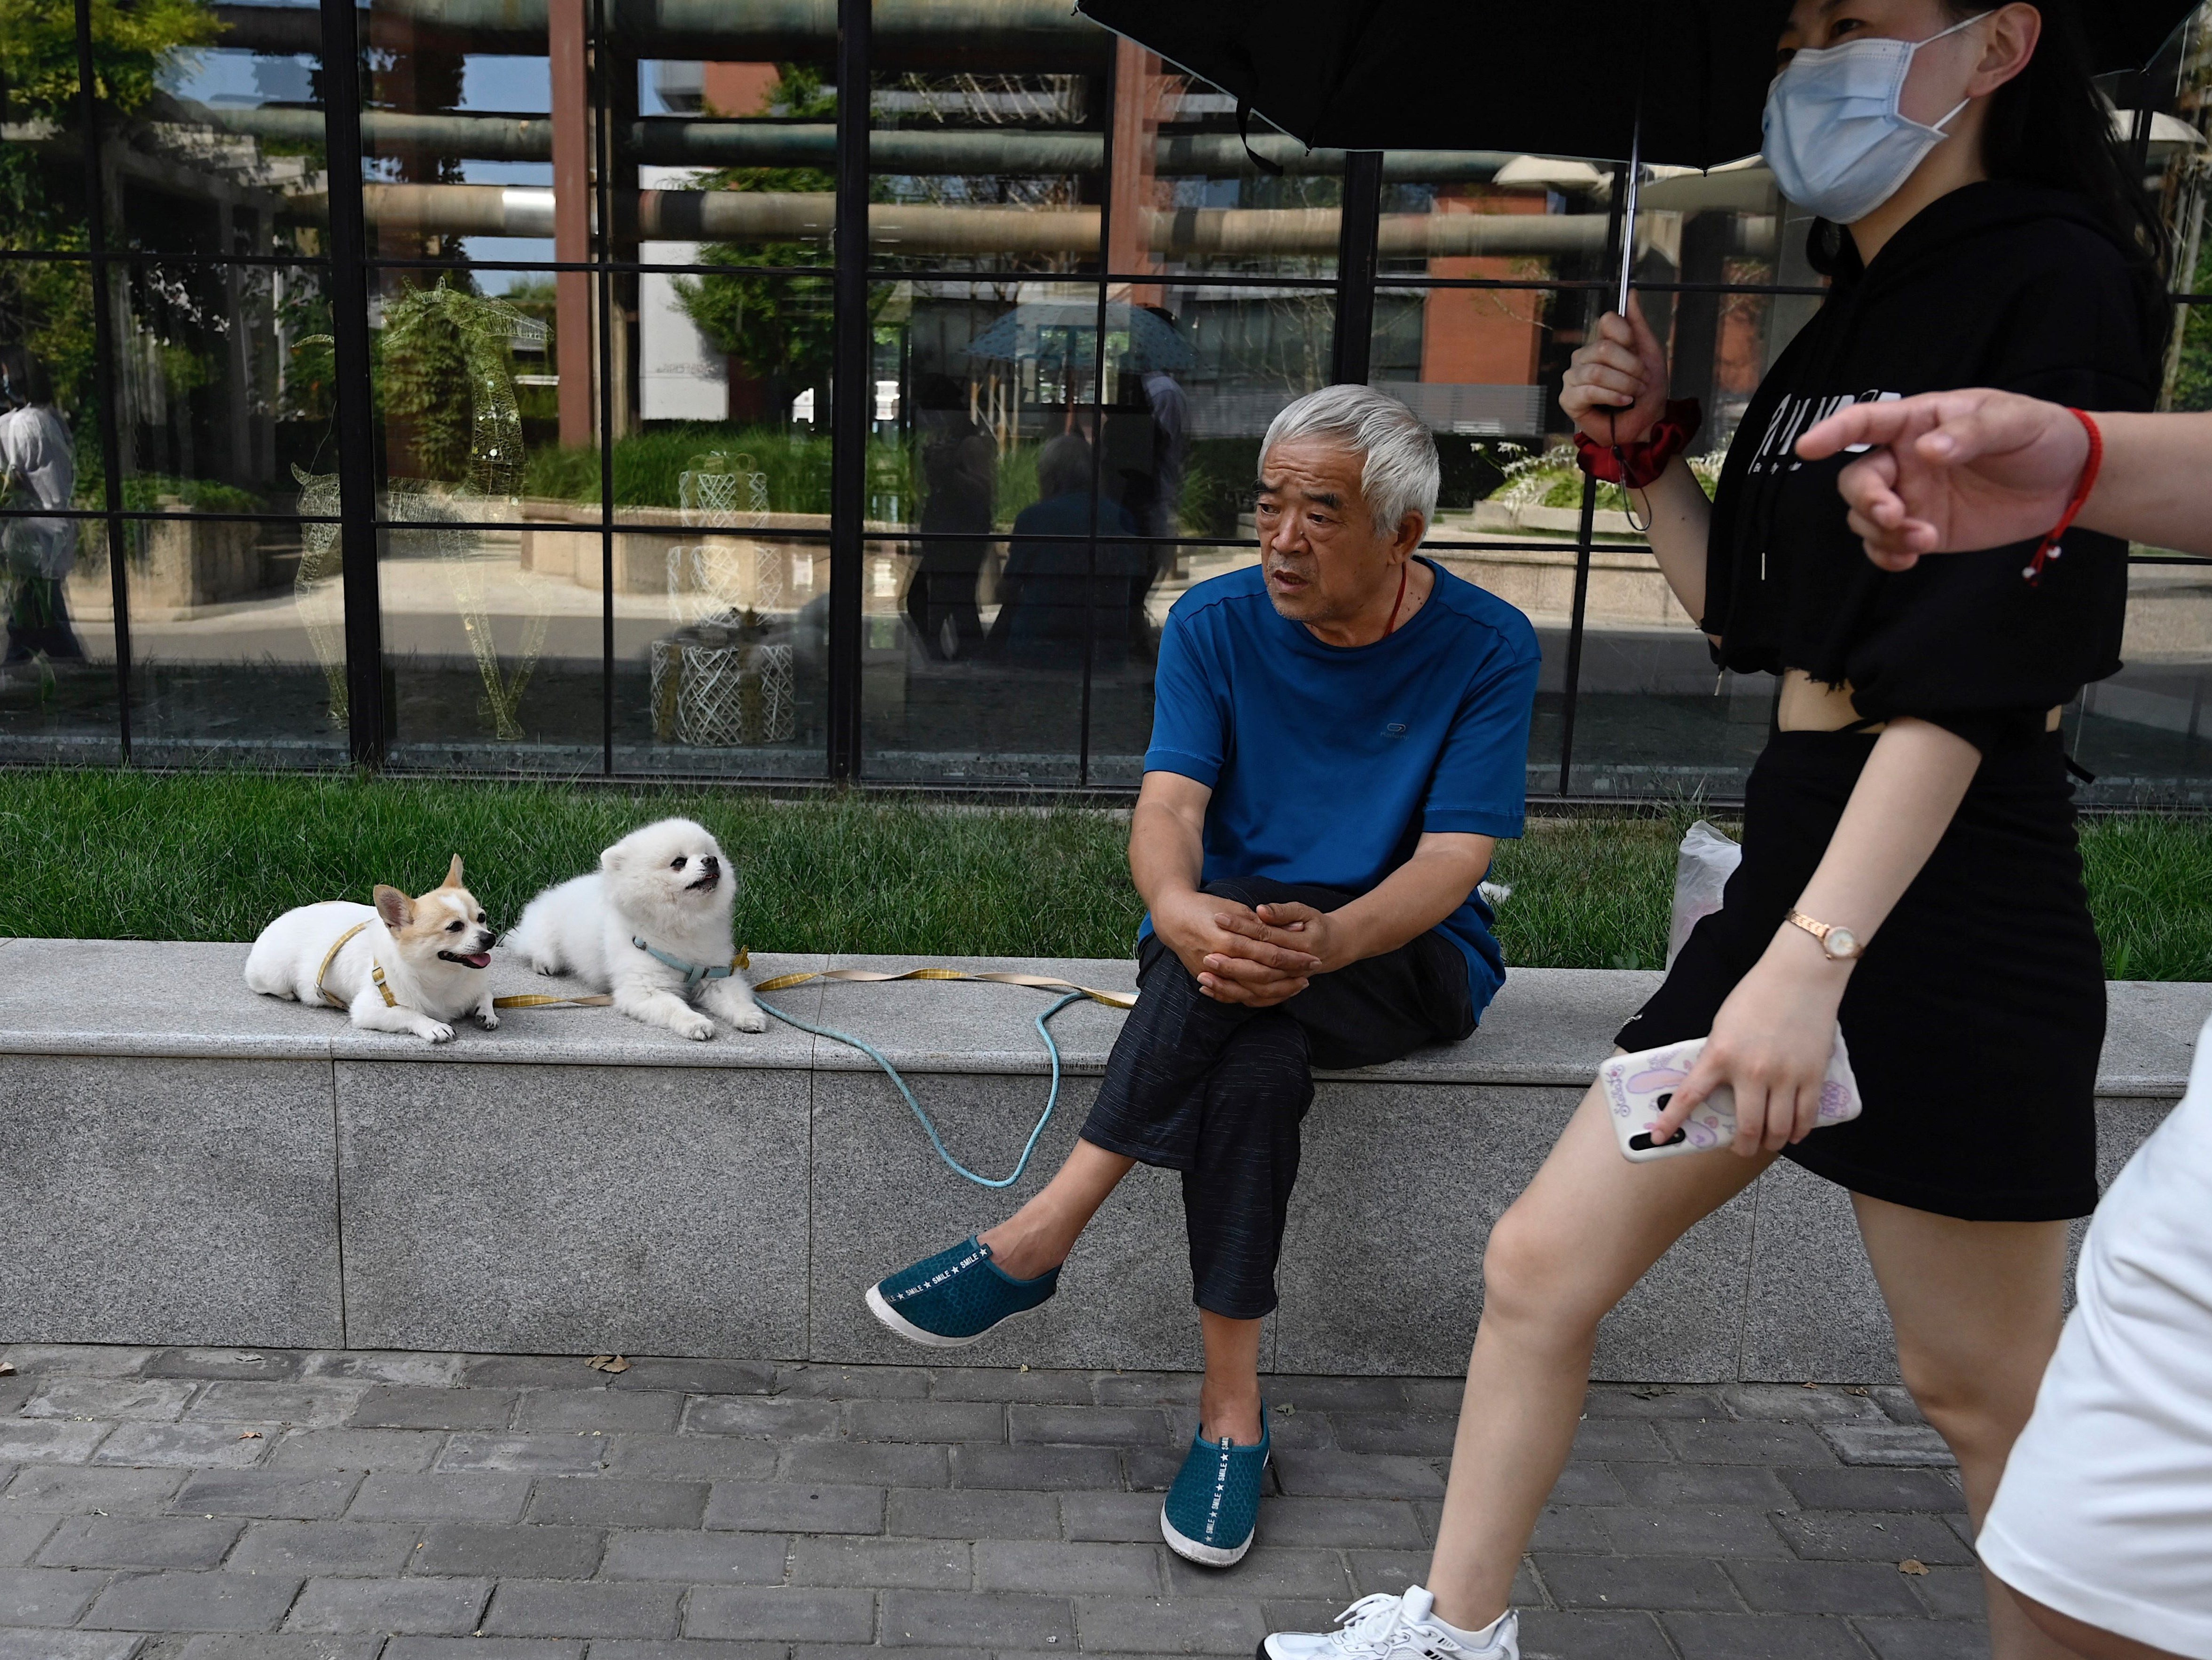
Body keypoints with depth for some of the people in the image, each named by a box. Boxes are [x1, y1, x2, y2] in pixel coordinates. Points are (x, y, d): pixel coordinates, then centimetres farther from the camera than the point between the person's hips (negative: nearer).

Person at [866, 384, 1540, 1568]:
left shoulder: (1486, 648, -7)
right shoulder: (1215, 623, -1)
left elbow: (1454, 859, -15)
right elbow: (1168, 809, -13)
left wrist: (1323, 940, -36)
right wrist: (1181, 911, -38)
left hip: (1406, 957, -1)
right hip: (1231, 928, 2)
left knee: (1249, 989, -35)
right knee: (1256, 1060, -35)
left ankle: (1036, 1239, -27)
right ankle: (1232, 1409, -26)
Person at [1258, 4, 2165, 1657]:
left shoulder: (2056, 282, -9)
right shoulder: (1854, 314, 16)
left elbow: (1977, 666, -19)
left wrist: (1817, 951, -26)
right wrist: (1644, 453, 6)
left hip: (1950, 900, -8)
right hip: (1787, 864, 8)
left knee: (1981, 1385, 7)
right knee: (1540, 1263, 10)